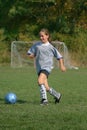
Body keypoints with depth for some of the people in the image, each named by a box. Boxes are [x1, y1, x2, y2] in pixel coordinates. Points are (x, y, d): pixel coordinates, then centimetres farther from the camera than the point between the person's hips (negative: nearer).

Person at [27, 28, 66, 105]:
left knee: (40, 81, -29)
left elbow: (59, 56, 8)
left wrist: (62, 66, 5)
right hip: (39, 68, 4)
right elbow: (30, 54, 13)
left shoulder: (51, 47, 0)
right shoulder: (36, 45, 7)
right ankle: (57, 95, 32)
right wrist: (31, 55, -8)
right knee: (46, 88, 6)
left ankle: (44, 99, -26)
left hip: (47, 67, -4)